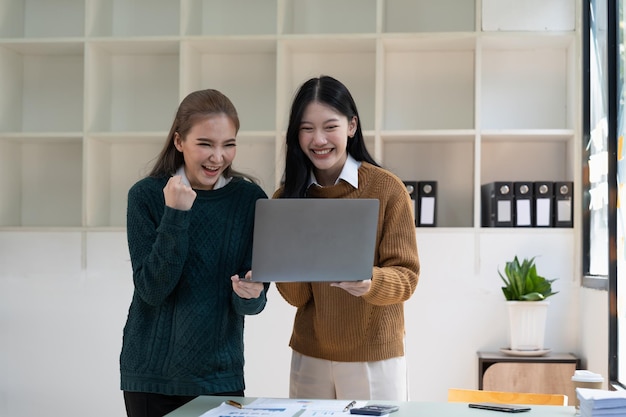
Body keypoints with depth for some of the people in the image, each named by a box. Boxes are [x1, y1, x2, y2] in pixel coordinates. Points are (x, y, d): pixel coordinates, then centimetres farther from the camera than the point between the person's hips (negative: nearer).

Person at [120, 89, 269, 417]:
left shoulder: (251, 199, -4)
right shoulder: (146, 195, -7)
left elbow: (251, 304, -4)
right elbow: (152, 290, -15)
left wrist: (251, 294, -26)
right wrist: (175, 214, -23)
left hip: (220, 374, 1)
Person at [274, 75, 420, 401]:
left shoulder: (388, 189, -9)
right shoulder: (286, 198, 0)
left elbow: (406, 278, -11)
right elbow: (295, 296, -3)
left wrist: (369, 282, -31)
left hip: (375, 356, -2)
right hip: (309, 356, 3)